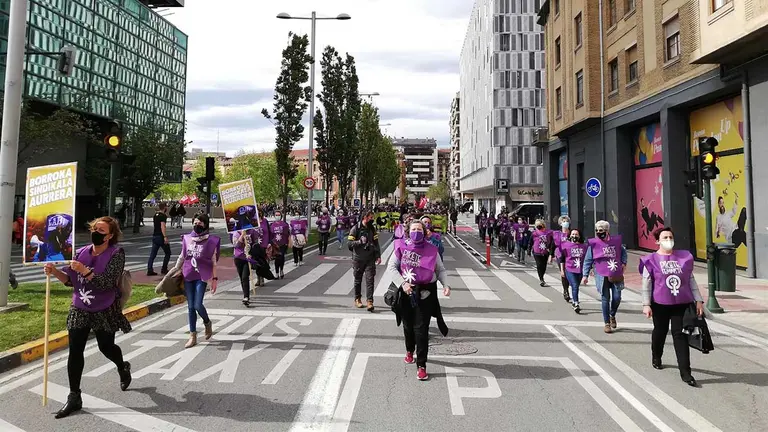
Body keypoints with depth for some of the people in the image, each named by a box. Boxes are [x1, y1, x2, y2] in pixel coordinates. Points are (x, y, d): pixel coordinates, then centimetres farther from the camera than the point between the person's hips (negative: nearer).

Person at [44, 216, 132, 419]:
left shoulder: (116, 253, -14)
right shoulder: (81, 252, 2)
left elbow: (108, 282, -24)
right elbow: (70, 280, 6)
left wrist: (84, 270, -31)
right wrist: (55, 272, -12)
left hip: (105, 311, -4)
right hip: (79, 310, 4)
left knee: (106, 347, 12)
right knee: (75, 352, 1)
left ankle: (123, 368, 46)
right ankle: (74, 397, 11)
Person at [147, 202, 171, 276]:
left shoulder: (155, 215, 14)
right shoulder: (163, 216, -12)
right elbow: (162, 226, -22)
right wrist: (165, 237, -26)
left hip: (154, 236, 8)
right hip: (161, 236, -8)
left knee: (153, 254, 6)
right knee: (167, 253, 6)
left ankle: (149, 270, 2)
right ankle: (164, 269, 8)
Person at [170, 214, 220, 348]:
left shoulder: (211, 241, -3)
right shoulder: (187, 238, 7)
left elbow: (214, 262, -2)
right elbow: (182, 257, 16)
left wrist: (214, 279, -5)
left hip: (202, 276, -4)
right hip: (188, 276, 4)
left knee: (198, 305, -11)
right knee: (190, 307, 5)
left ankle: (207, 323, 22)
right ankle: (193, 336, 14)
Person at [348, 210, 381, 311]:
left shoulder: (372, 229, 9)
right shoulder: (356, 229, -5)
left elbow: (376, 243, 12)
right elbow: (349, 243, -8)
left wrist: (378, 256, 5)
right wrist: (360, 241, -19)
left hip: (370, 259, 2)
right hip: (358, 259, -2)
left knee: (370, 279, -8)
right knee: (358, 280, 11)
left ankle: (370, 301, -8)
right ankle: (357, 299, 26)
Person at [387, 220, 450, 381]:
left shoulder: (431, 249, -1)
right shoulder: (401, 247, -2)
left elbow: (440, 270, 7)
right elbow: (391, 267, -2)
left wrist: (446, 285, -10)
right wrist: (402, 284, -14)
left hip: (425, 293, -1)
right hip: (406, 292, 2)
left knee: (421, 329, -4)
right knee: (408, 325, 17)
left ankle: (421, 366, 4)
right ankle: (409, 350, 46)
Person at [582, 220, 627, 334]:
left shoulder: (616, 241, 0)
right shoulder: (593, 244, -7)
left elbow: (623, 251, 20)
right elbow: (588, 260, -3)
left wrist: (623, 262, 5)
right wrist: (585, 275, -7)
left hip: (616, 275, 2)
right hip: (602, 276, -2)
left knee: (617, 298, 2)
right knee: (606, 299, 1)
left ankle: (612, 315, 32)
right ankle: (607, 323, 14)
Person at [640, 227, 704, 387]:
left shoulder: (684, 257, 5)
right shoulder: (651, 260, -4)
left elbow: (691, 281, 10)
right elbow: (646, 284, -4)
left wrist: (698, 300, 8)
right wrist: (646, 304, -9)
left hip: (682, 304, 1)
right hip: (660, 304, -1)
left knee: (680, 335, -3)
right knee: (660, 332, 15)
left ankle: (685, 372, 0)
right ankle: (656, 357, 42)